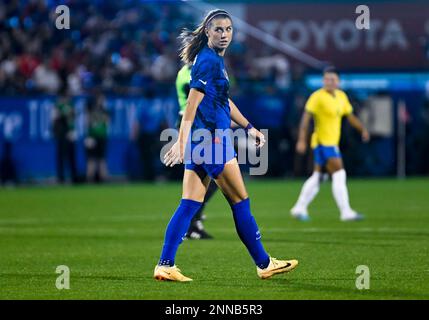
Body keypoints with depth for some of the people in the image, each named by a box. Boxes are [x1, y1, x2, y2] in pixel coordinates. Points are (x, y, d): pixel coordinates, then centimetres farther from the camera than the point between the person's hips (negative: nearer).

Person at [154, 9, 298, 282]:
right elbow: (192, 105, -21)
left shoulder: (215, 59, 16)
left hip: (202, 140, 9)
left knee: (190, 205, 5)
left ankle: (165, 265, -1)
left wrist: (249, 127, 31)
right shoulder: (208, 61, -14)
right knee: (241, 202, 1)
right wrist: (182, 142, -25)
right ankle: (265, 264, 11)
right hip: (212, 138, -9)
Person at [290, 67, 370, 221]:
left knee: (317, 177, 14)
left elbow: (350, 116, 19)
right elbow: (306, 118, -18)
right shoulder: (318, 96, -13)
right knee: (339, 175, -14)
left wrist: (362, 129, 6)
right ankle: (346, 212, -14)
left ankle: (299, 209, 21)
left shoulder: (341, 96, 10)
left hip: (331, 143, 9)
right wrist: (301, 140, -24)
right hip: (323, 143, -8)